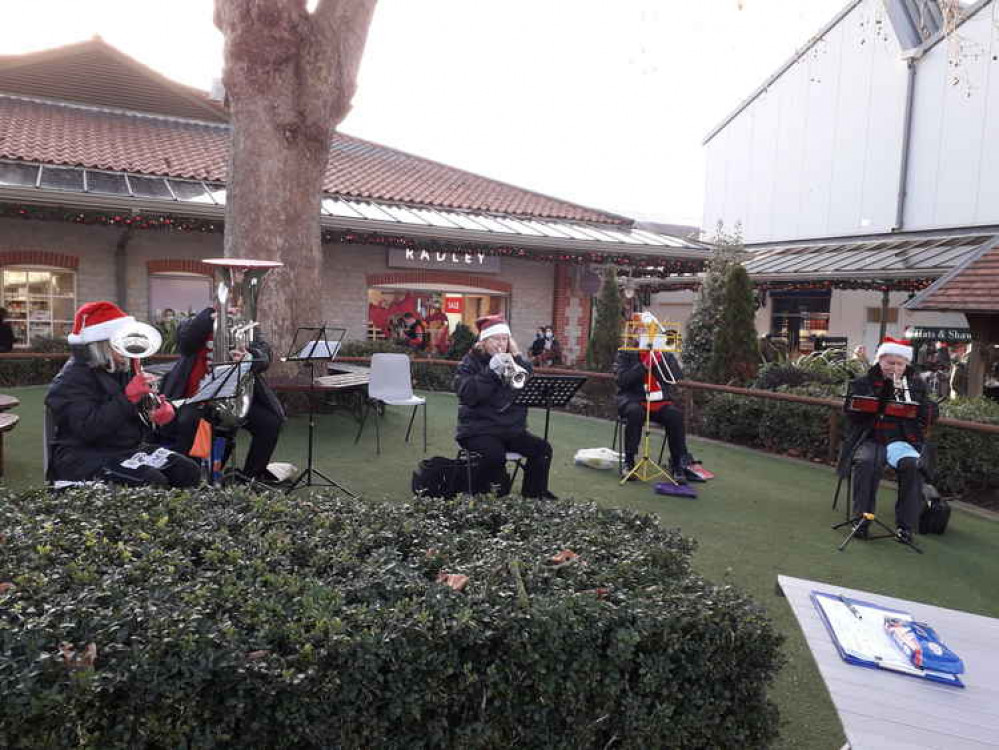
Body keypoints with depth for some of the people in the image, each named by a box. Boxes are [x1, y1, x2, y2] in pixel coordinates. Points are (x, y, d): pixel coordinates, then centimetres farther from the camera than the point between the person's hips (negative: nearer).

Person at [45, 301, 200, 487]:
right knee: (153, 482, -30)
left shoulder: (125, 370, 12)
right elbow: (88, 429, -25)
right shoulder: (73, 379, -12)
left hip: (132, 448, 7)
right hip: (88, 457, -7)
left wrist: (165, 411, -7)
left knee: (188, 470, -12)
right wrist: (128, 397, -30)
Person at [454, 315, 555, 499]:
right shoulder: (470, 362, 0)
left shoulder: (512, 361, 13)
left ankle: (533, 497, 1)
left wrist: (518, 358, -10)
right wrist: (492, 371, -23)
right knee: (495, 455, -32)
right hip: (479, 428, -5)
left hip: (512, 428, 5)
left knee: (542, 448, -15)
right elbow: (466, 395, -17)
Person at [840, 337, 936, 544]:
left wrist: (907, 394, -8)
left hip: (901, 441, 1)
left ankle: (905, 525, -19)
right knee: (867, 462, -33)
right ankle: (862, 518, -23)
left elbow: (930, 416, 6)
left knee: (912, 465, -29)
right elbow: (851, 411, -5)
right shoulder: (862, 383, 10)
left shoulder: (916, 385, 16)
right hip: (869, 440, -1)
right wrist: (882, 394, -14)